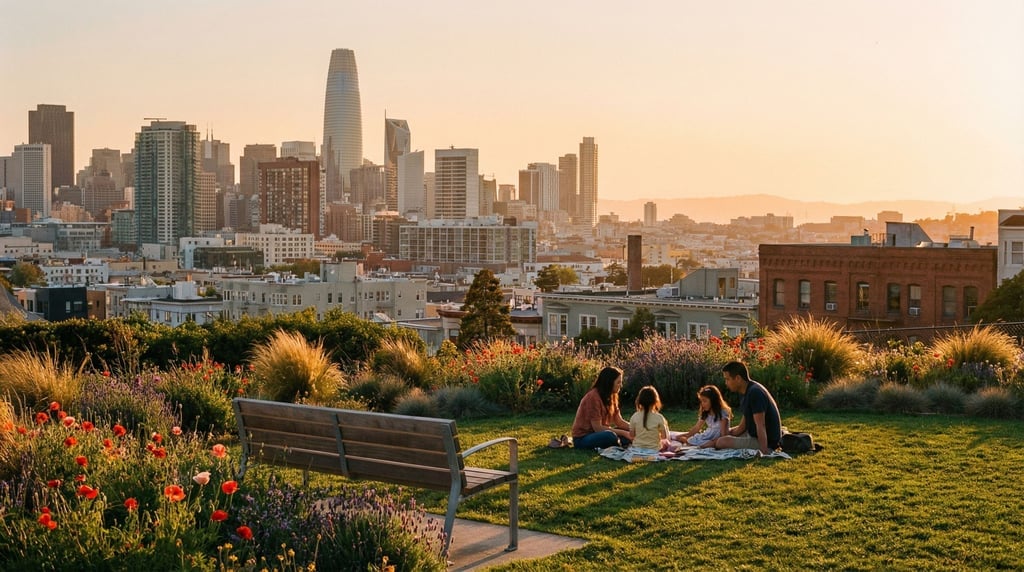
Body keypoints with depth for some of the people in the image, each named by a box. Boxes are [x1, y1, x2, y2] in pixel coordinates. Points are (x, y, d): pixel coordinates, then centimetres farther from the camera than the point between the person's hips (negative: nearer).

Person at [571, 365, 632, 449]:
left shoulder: (612, 397, 7)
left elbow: (619, 422, 6)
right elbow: (598, 428, -22)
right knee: (610, 436, -34)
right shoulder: (593, 396, -21)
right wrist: (623, 433, -21)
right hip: (582, 438, -8)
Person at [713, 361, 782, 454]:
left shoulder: (755, 393, -23)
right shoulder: (748, 392, 9)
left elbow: (760, 426, -28)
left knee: (721, 442, -23)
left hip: (766, 442, -10)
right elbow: (742, 427, 13)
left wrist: (764, 453, -30)